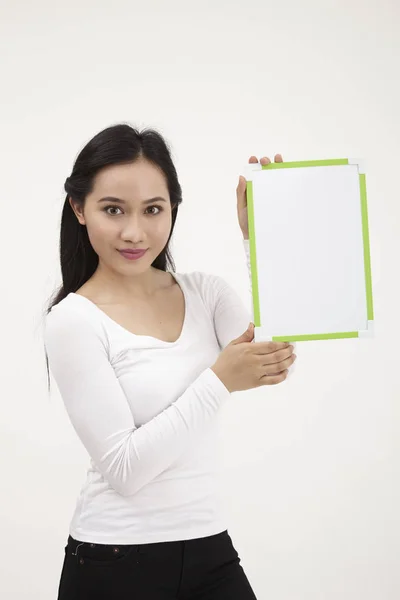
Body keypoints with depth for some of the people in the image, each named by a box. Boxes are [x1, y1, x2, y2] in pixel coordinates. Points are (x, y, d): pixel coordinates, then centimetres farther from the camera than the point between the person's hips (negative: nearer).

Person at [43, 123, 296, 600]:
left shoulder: (204, 293, 3)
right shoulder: (73, 322, -11)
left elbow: (279, 359, -15)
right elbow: (123, 468, -16)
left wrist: (257, 238, -16)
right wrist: (221, 379, -23)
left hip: (210, 548, 4)